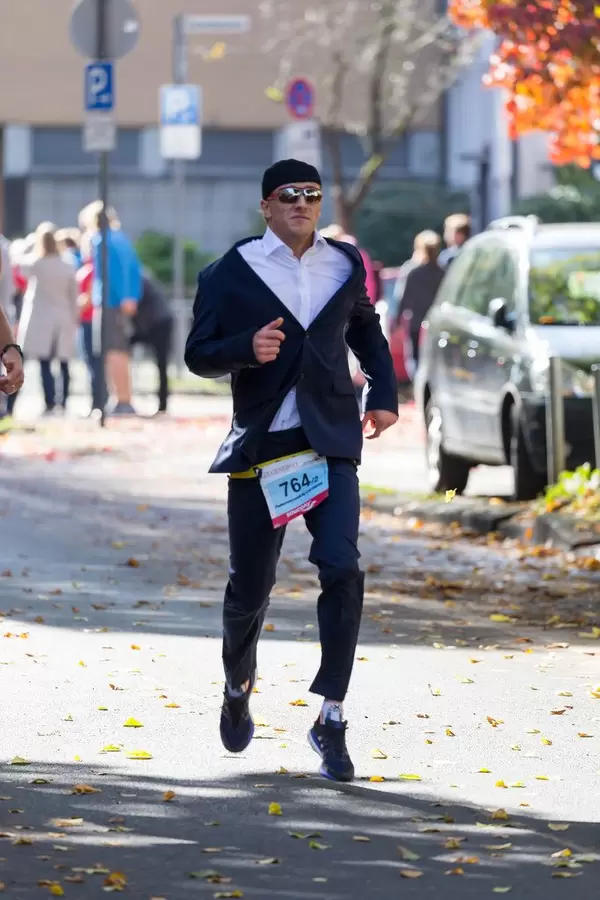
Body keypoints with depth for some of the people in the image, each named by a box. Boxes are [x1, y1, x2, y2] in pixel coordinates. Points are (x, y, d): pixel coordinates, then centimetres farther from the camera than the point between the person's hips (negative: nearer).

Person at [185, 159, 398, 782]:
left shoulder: (344, 264, 9)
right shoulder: (231, 273, -1)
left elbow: (366, 330, 27)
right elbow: (198, 354, -1)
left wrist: (384, 391, 15)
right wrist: (246, 349, -20)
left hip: (330, 442, 1)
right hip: (260, 446, -1)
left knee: (341, 570, -17)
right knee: (250, 586, 7)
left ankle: (331, 719, -12)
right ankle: (238, 686, 39)